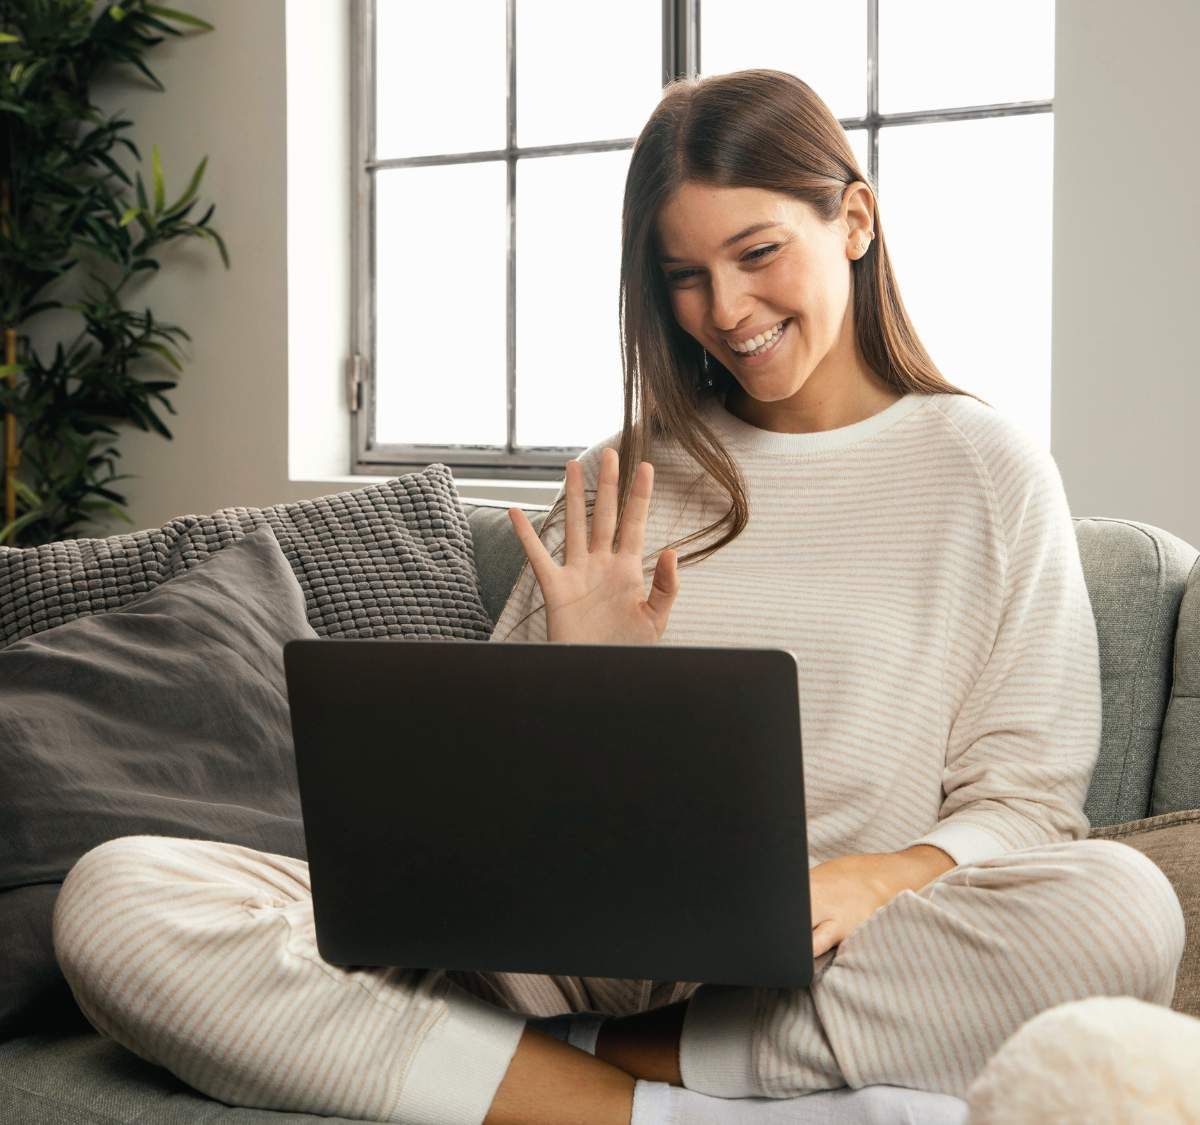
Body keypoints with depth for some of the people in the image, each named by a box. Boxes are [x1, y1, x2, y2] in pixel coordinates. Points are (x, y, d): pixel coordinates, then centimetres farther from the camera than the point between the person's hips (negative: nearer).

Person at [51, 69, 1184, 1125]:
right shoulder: (624, 480, 17)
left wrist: (872, 881, -18)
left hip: (840, 974, -2)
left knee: (1128, 906, -34)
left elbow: (1025, 797, 3)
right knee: (114, 900, -18)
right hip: (570, 959, 2)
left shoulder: (985, 469, 10)